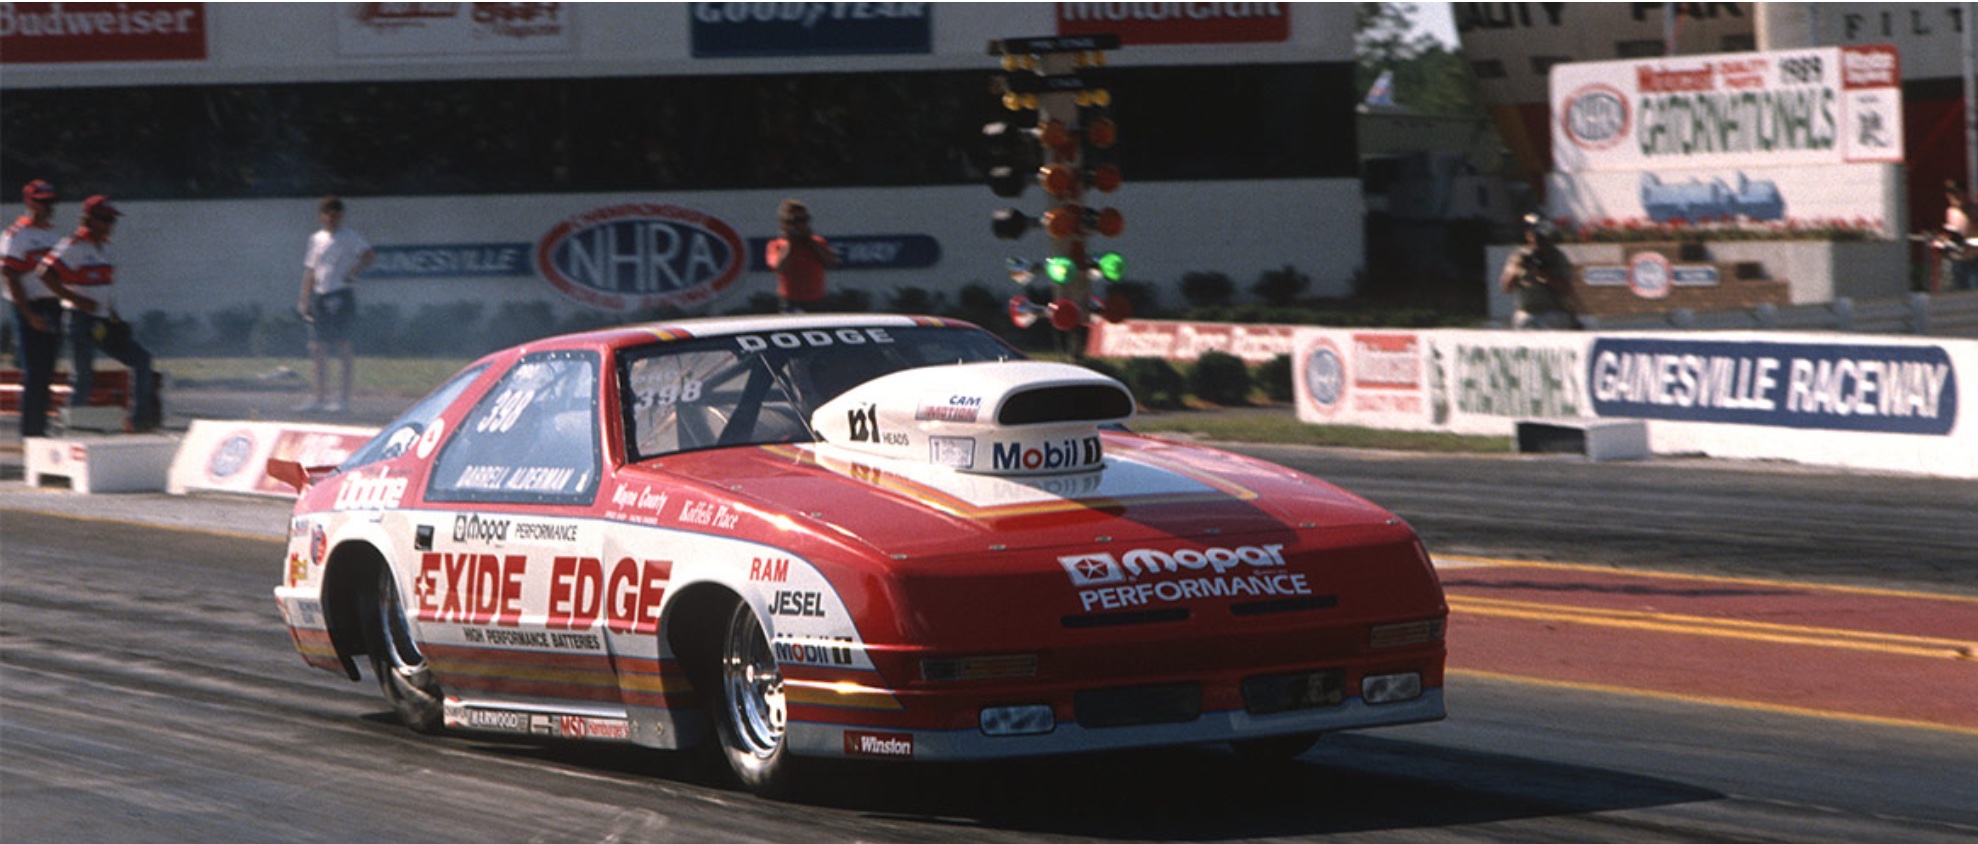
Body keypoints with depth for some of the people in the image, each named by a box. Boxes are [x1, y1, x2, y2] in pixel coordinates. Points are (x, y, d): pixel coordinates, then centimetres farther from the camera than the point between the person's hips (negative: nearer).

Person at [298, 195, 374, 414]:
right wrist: (304, 300, 15)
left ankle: (345, 398, -2)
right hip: (319, 296, 7)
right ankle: (321, 398, 12)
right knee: (318, 347, 6)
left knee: (344, 346, -6)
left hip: (341, 295, -6)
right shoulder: (316, 239, 16)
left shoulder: (349, 238, -3)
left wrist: (351, 273, -20)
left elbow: (370, 255, -17)